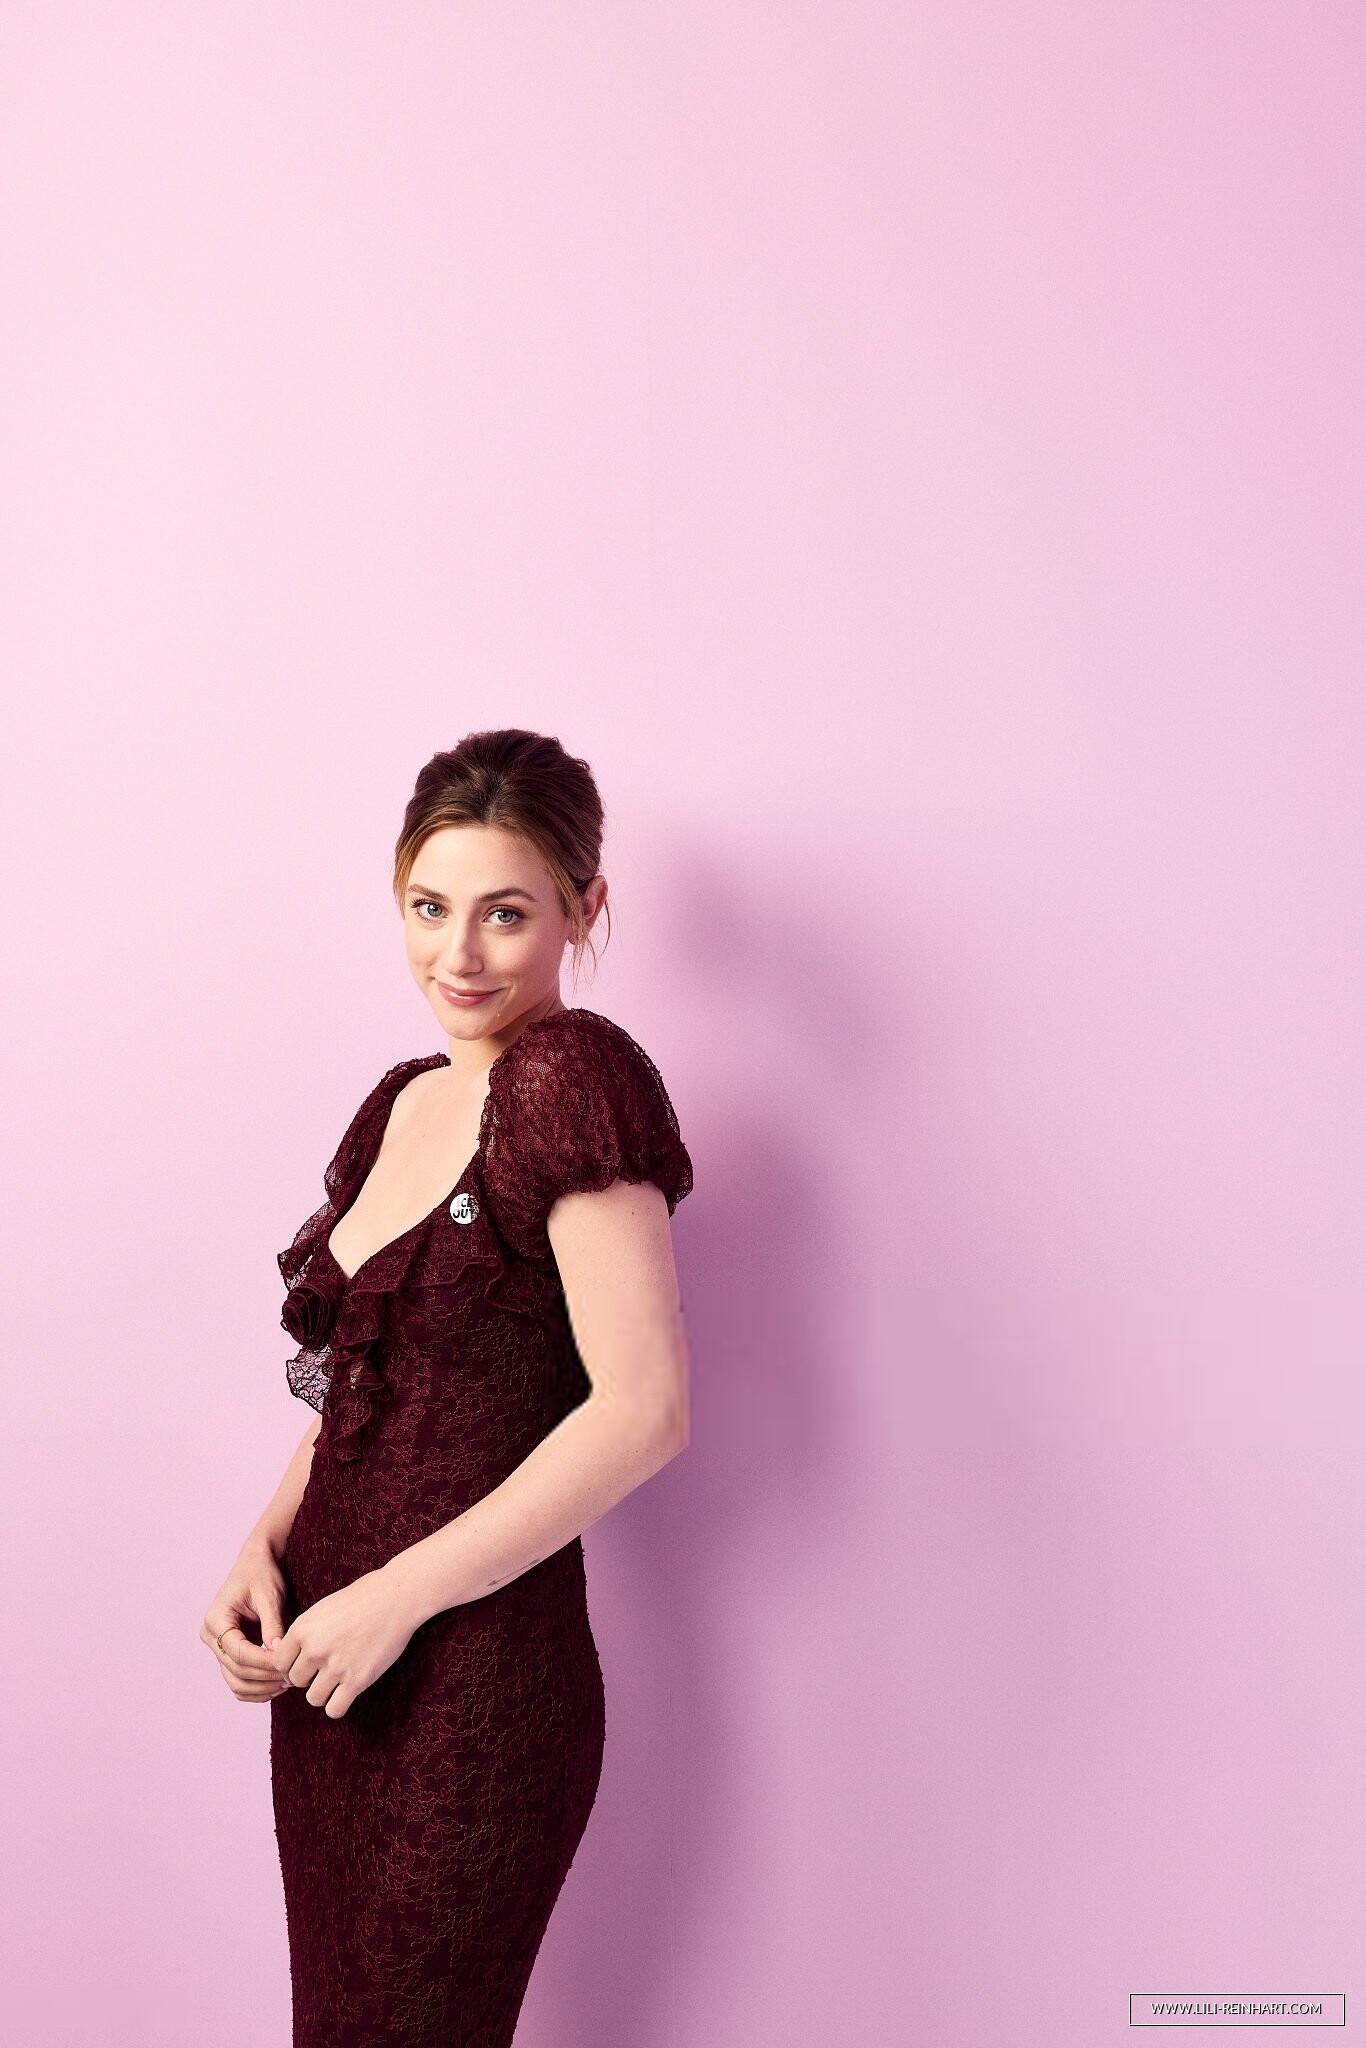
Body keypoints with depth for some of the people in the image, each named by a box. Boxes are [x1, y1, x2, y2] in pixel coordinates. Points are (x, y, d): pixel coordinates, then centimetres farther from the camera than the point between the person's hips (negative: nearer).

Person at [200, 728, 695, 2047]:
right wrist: (264, 1551, 1)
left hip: (471, 1685, -7)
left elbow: (643, 1409, -22)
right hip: (329, 1665, 7)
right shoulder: (406, 1100, 9)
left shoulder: (575, 1074, -15)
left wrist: (397, 1596, -17)